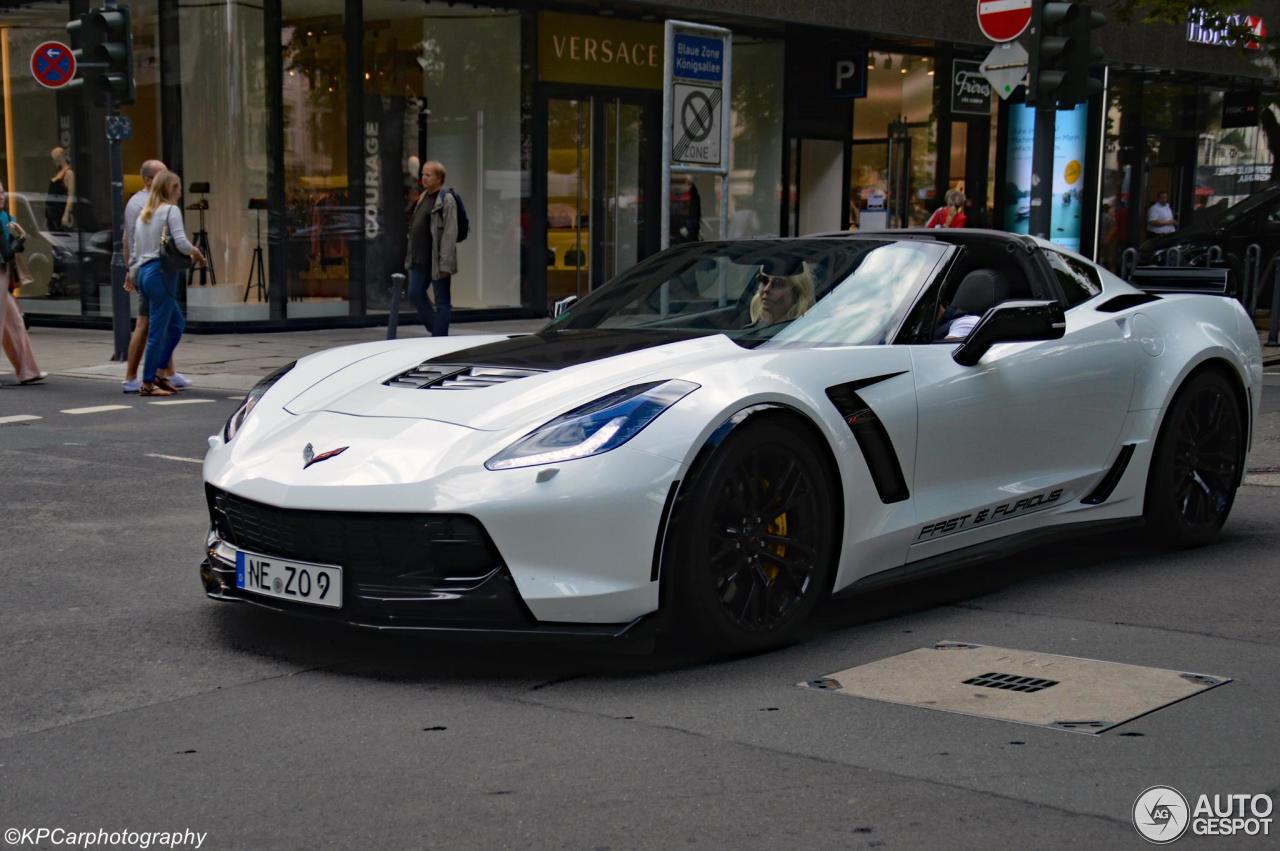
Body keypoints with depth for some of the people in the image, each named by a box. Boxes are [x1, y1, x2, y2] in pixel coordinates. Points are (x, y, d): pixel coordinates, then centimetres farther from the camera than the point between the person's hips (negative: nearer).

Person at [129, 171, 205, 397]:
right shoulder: (171, 210, -5)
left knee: (177, 323, 17)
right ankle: (147, 383, -2)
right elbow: (181, 243, -17)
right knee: (158, 331, -4)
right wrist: (196, 253, 0)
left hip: (143, 272, 9)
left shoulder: (143, 214, 19)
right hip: (161, 273, -9)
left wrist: (132, 272, 27)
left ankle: (157, 373, 15)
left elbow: (135, 249, 19)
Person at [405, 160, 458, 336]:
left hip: (437, 261, -8)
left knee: (442, 301, 1)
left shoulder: (446, 200, -11)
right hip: (420, 259, 8)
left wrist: (445, 264, -22)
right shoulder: (423, 197, 16)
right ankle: (435, 329, 25)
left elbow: (450, 234, -17)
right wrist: (411, 256, 18)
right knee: (415, 294, 9)